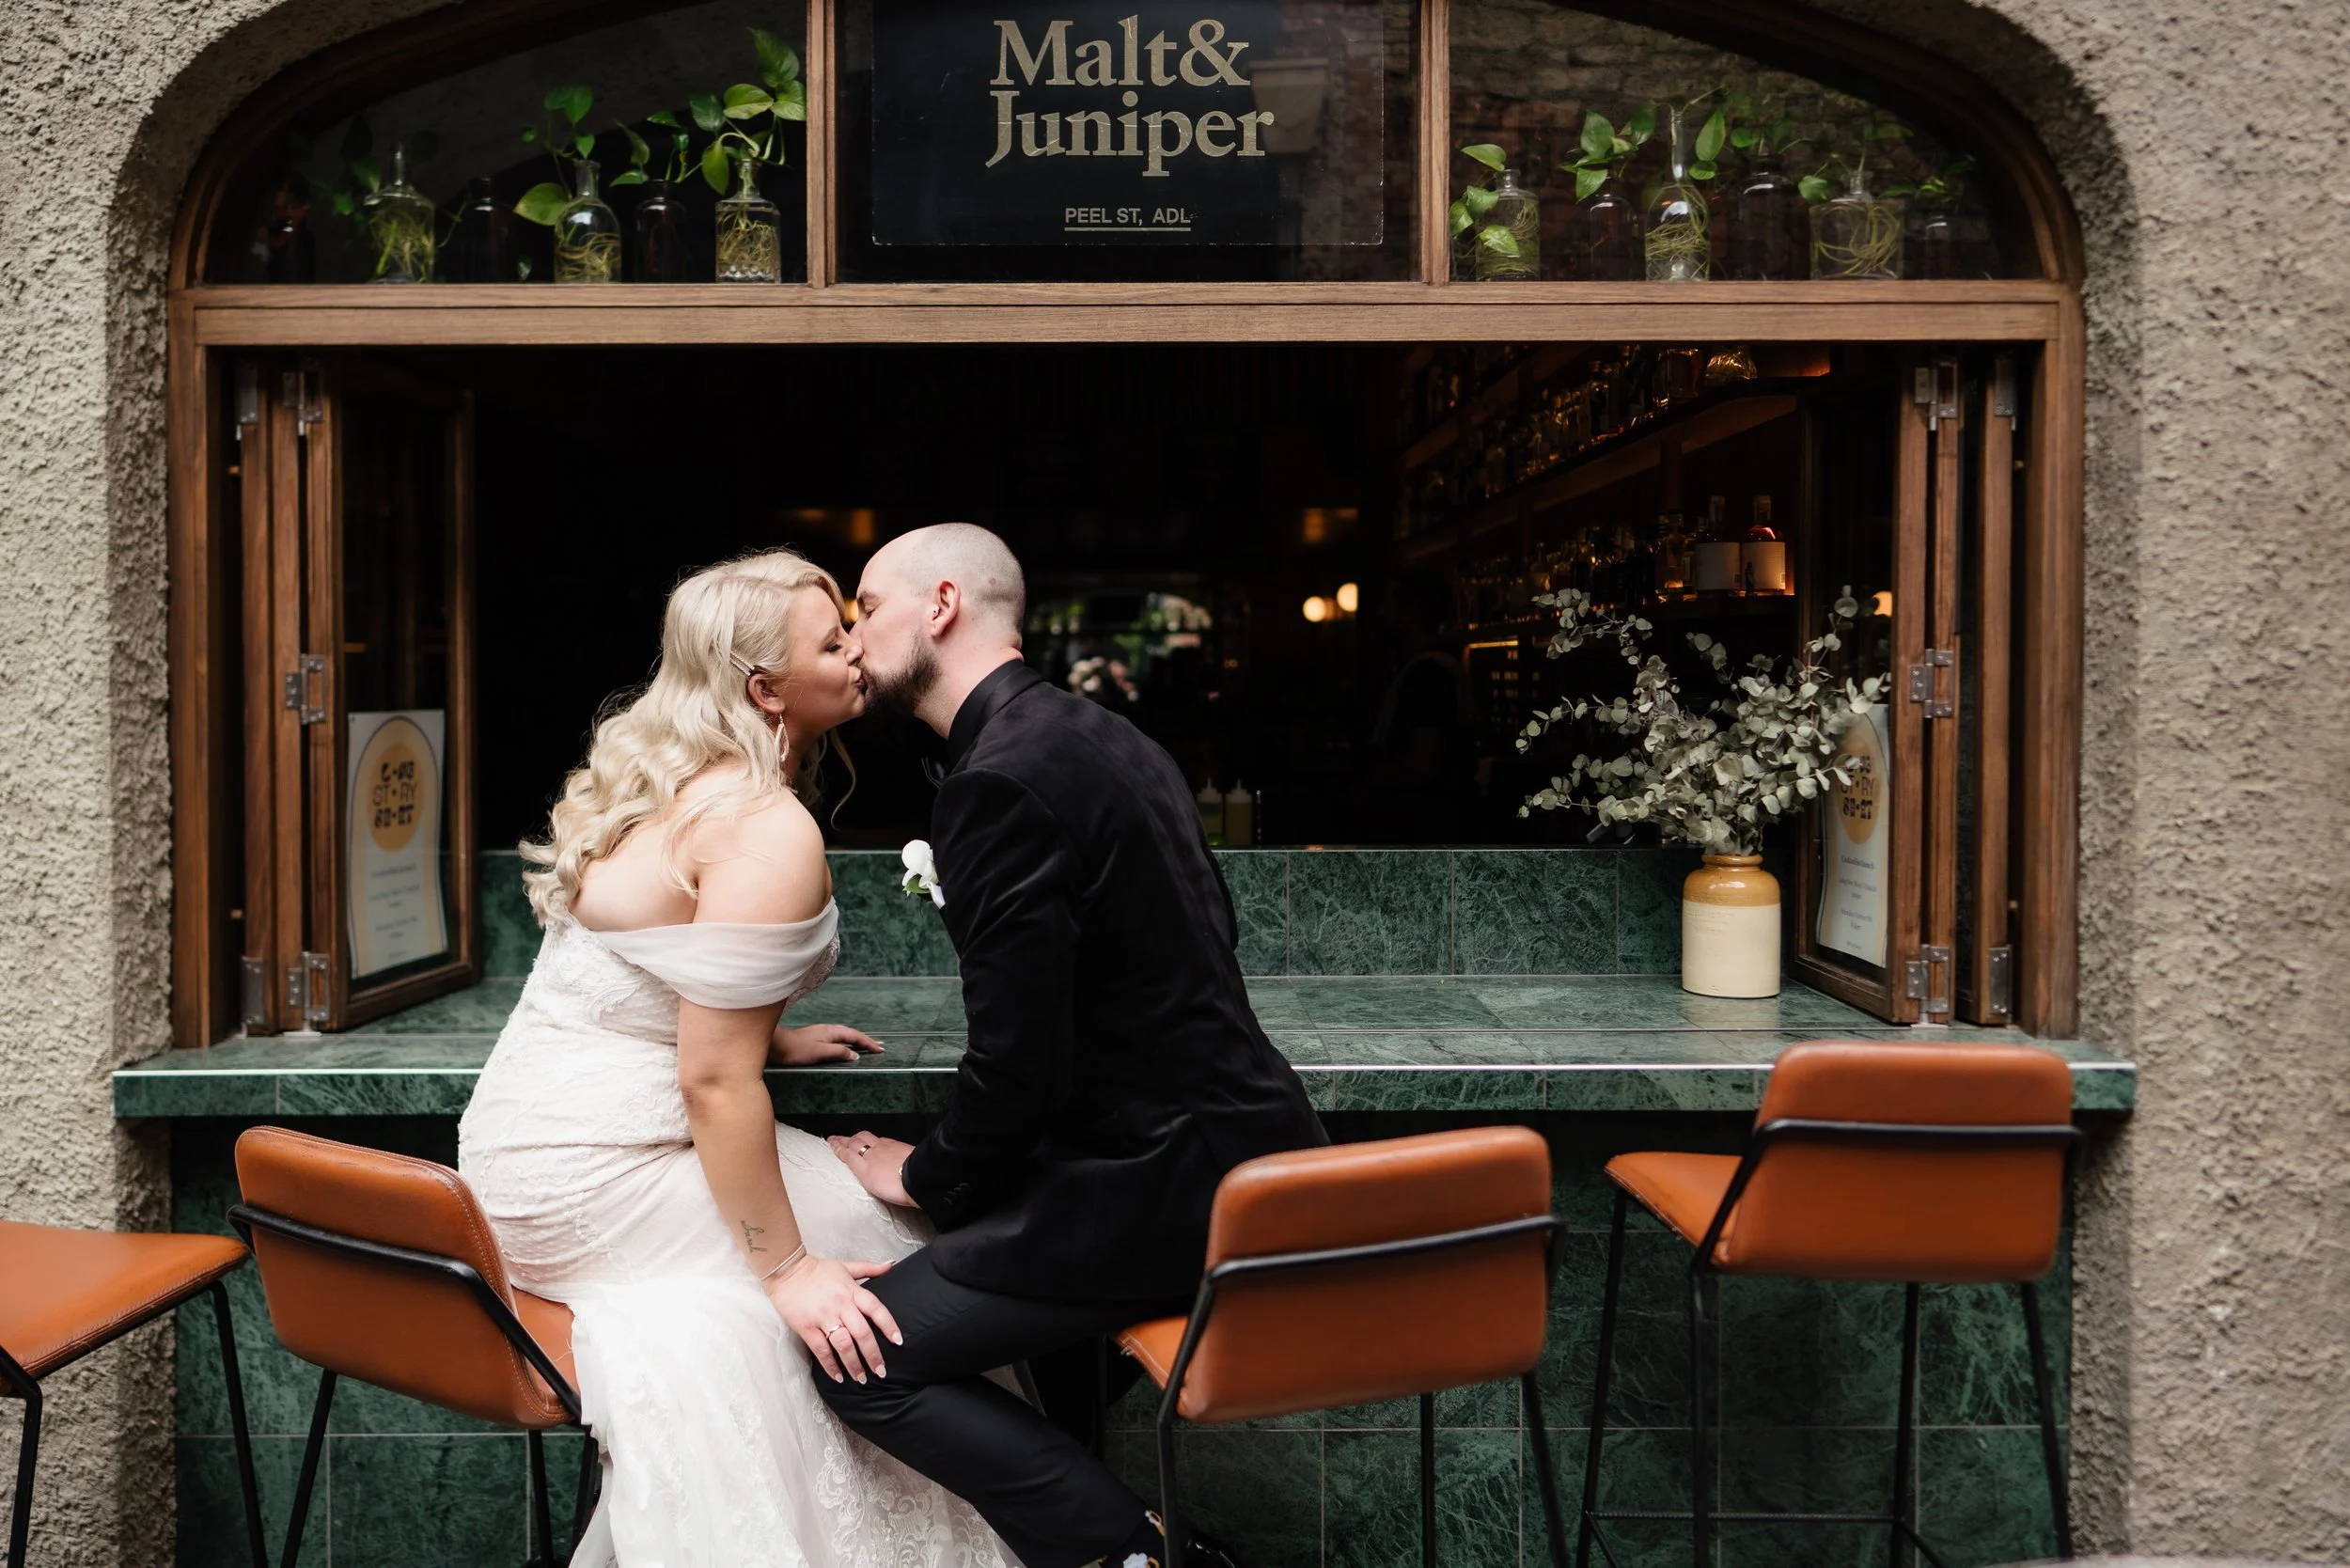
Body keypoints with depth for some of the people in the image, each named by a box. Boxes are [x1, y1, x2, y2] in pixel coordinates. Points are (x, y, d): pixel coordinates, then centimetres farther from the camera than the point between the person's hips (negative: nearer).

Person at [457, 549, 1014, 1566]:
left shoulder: (684, 783, 9)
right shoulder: (771, 831, -21)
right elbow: (713, 1082, -24)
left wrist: (766, 1040, 21)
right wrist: (787, 1270, -19)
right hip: (588, 1172, -9)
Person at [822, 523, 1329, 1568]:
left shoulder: (1001, 778, -19)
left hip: (1167, 1179, -10)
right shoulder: (1096, 734, 10)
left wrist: (926, 1177, 0)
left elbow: (1018, 1063, -21)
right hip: (1240, 1135, 10)